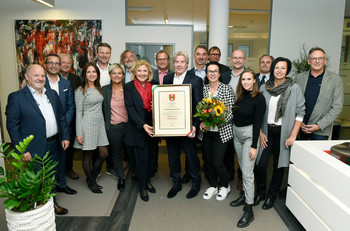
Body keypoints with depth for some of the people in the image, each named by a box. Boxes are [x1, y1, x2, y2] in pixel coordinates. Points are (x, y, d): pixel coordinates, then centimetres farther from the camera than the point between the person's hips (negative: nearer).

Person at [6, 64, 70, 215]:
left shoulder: (52, 94, 9)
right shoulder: (16, 97, -9)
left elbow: (61, 116, 13)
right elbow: (12, 125, -11)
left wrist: (65, 136, 6)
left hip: (53, 146, 6)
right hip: (34, 149, -5)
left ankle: (52, 203, 37)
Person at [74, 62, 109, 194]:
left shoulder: (99, 88, 13)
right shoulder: (81, 90, -6)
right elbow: (78, 112, -8)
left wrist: (102, 122, 13)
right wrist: (79, 133, -12)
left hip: (100, 124, 6)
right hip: (88, 124, -6)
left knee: (104, 154, 7)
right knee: (87, 156, 5)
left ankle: (91, 177, 29)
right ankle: (92, 183, 24)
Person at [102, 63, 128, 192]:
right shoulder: (105, 90, 3)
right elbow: (103, 110, 5)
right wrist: (105, 125, 0)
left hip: (128, 126, -1)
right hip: (113, 128, 1)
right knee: (116, 154, 13)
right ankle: (121, 178, 31)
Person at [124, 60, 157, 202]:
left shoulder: (153, 87, 7)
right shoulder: (129, 87, -5)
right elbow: (130, 108, -12)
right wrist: (143, 125, -21)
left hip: (151, 128, 4)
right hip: (138, 129, -4)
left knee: (151, 156, 11)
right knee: (142, 158, -1)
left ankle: (147, 180, 34)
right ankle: (142, 187, 19)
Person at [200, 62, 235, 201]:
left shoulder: (227, 89, -6)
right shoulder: (203, 89, 6)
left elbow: (231, 111, -10)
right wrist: (202, 122, -8)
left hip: (221, 131, -4)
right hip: (206, 131, 4)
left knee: (217, 162, -5)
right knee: (207, 160, 12)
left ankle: (225, 186, 24)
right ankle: (213, 186, 34)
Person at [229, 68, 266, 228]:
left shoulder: (259, 98, -13)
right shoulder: (240, 95, 5)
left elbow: (257, 123, -15)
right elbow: (235, 116, 9)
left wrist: (254, 146, -15)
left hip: (249, 134, -6)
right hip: (236, 132, 7)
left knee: (247, 172, -6)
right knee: (242, 167, 18)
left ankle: (249, 211, 3)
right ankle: (245, 195, 35)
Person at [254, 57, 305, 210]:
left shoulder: (294, 88, -4)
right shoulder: (264, 87, 3)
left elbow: (300, 113, -5)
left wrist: (293, 136, -10)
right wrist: (260, 133, 0)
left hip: (283, 132, -1)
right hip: (266, 131, 2)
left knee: (279, 165, 9)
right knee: (260, 164, -2)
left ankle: (272, 195, 30)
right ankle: (260, 192, 24)